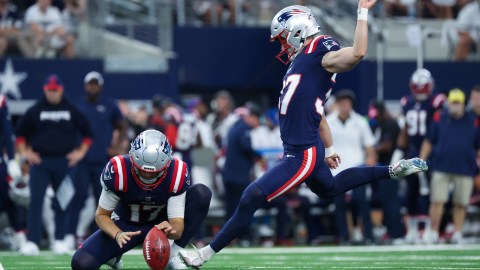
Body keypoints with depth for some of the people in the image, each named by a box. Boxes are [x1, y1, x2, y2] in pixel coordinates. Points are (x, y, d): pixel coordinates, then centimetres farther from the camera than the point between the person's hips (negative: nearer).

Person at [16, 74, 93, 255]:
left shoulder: (72, 111, 4)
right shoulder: (35, 111, 4)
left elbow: (87, 132, 11)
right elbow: (20, 132, 12)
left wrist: (81, 152, 2)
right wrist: (24, 152, 3)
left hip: (64, 163, 1)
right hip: (39, 161, -1)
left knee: (63, 203, 3)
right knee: (35, 200, -9)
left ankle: (60, 241, 13)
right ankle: (32, 242, -11)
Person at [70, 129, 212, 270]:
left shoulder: (177, 173, -28)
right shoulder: (117, 172, -30)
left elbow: (178, 228, -27)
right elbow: (102, 215, -17)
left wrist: (172, 230, -53)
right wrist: (118, 235, -38)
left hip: (161, 223, 1)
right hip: (126, 226, -1)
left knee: (202, 193, -24)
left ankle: (174, 255, -17)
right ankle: (115, 253, 12)